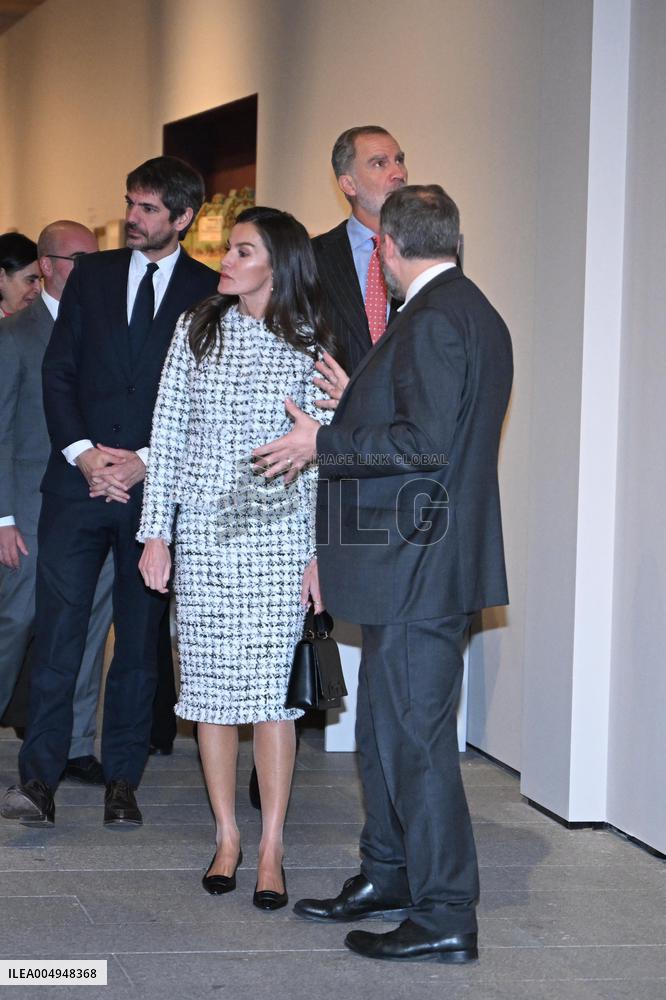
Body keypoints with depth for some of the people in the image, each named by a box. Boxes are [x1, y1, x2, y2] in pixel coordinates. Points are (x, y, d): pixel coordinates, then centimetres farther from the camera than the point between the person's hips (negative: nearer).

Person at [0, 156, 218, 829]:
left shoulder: (209, 292, 4)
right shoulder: (91, 275, 10)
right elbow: (58, 371, 7)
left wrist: (145, 461, -9)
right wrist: (83, 452, -7)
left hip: (157, 487, -1)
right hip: (79, 478, 1)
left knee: (140, 638, 5)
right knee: (56, 630, -5)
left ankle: (122, 782, 13)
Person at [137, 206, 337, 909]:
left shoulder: (307, 347, 2)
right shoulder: (197, 330, 7)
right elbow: (167, 436, 7)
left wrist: (320, 552, -2)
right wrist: (156, 532, 2)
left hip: (278, 534, -2)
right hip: (202, 533, 2)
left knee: (272, 691, -4)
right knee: (212, 689, 5)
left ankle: (271, 850, 3)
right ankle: (227, 837, 17)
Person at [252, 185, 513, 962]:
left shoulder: (432, 319, -16)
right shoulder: (472, 313, 16)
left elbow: (425, 441, -24)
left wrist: (325, 444, -15)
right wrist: (355, 406, 24)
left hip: (420, 564, -11)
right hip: (418, 559, 11)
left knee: (415, 734, -5)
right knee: (382, 724, 19)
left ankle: (445, 917, 1)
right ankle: (388, 876, 31)